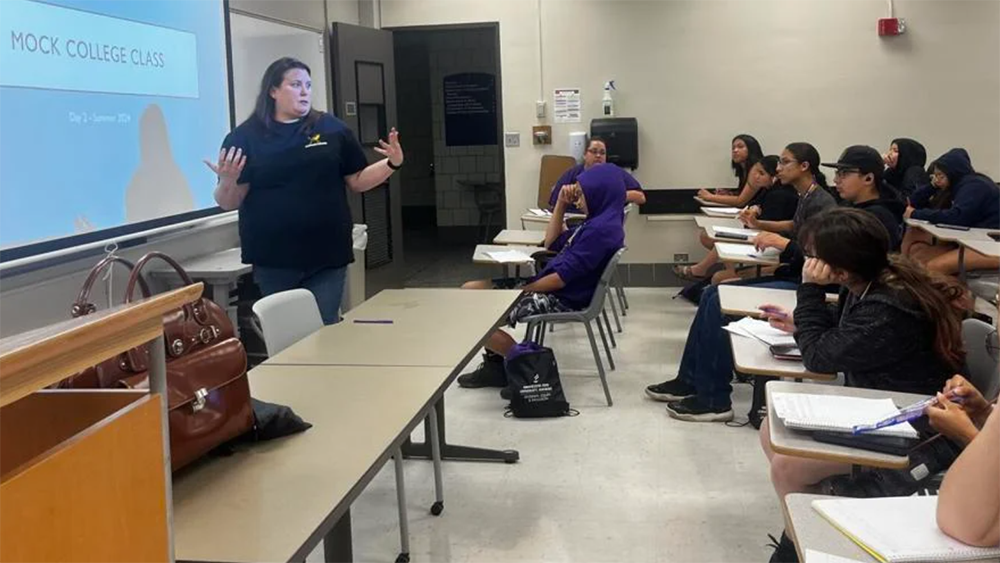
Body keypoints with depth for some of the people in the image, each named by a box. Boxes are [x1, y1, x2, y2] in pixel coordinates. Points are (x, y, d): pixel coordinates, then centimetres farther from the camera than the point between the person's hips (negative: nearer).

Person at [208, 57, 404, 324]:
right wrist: (228, 181, -21)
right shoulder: (245, 136, 0)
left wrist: (392, 164, -5)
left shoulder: (331, 129, 6)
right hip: (273, 260, -1)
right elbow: (229, 203, 0)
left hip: (328, 254, 1)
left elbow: (357, 181, 9)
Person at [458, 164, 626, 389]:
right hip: (552, 289, 11)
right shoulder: (601, 221, 13)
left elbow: (561, 278, -22)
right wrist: (561, 204, 14)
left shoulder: (601, 228, -20)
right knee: (469, 292, 8)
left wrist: (520, 291, -11)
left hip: (561, 300, -11)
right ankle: (495, 364, 7)